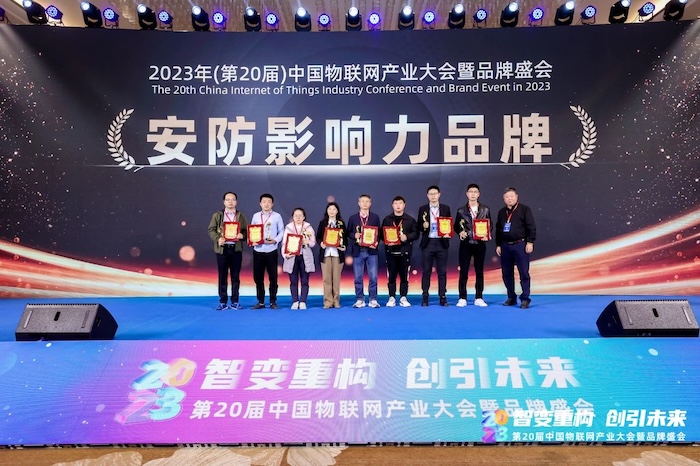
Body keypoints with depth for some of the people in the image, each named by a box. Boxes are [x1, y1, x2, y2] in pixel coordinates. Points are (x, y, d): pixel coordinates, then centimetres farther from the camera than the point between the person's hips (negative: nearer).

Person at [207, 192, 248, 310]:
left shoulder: (241, 216, 9)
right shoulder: (217, 215, 6)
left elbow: (246, 230, 8)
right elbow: (211, 230, 3)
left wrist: (242, 235, -14)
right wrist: (217, 239, -14)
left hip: (236, 249, 1)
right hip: (222, 249, -1)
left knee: (235, 276, 4)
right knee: (222, 276, 2)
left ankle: (235, 301, 12)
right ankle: (222, 302, 10)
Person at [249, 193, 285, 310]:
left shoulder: (277, 216, 1)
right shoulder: (256, 216, 8)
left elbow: (281, 232, 1)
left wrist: (275, 240, -14)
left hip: (271, 251, -2)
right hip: (258, 251, 2)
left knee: (273, 277, 2)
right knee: (258, 277, 6)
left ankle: (273, 302, 12)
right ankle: (260, 302, 17)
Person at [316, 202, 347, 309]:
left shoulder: (341, 223, 8)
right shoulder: (322, 223, 8)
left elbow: (345, 237, 7)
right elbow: (318, 237, 7)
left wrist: (344, 246, -10)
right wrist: (321, 243, -13)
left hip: (337, 253, 0)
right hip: (325, 253, 0)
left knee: (336, 278, 2)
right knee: (326, 278, -1)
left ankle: (336, 301, 9)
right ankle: (328, 301, 4)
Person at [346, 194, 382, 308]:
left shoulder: (375, 217, 8)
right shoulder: (353, 218, 9)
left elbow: (379, 233, 7)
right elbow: (348, 233, 9)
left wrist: (376, 242, -10)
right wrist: (354, 235, -11)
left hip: (371, 251, 0)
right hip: (358, 251, 1)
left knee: (373, 277, -1)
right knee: (358, 277, 4)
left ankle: (373, 300, 8)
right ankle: (360, 300, 13)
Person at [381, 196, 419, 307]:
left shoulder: (410, 219, 6)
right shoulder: (387, 219, 9)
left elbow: (415, 233, 2)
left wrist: (407, 237, -14)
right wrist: (386, 239, -12)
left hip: (405, 251, 0)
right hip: (391, 251, 0)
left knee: (404, 275, 2)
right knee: (391, 275, 2)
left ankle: (403, 298, 9)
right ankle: (392, 298, 9)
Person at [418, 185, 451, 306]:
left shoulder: (446, 208, 7)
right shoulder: (422, 209, 4)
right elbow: (418, 227, 5)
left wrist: (448, 233, -10)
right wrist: (423, 226, -16)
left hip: (442, 243, 1)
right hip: (428, 243, 0)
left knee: (442, 272, 4)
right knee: (426, 272, 3)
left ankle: (442, 297, 9)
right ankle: (425, 297, 8)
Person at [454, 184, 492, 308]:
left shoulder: (485, 210, 7)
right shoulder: (461, 210, 5)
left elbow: (490, 225, 8)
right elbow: (456, 226, 6)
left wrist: (487, 235, -10)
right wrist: (460, 232, -14)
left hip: (480, 243, 1)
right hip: (465, 243, -1)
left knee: (479, 271, 5)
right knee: (463, 271, 0)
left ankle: (478, 298, 12)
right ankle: (462, 298, 6)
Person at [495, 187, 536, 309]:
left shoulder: (524, 209, -1)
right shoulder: (501, 212, 14)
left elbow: (531, 227, -5)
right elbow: (498, 230, 17)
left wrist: (530, 242, -12)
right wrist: (498, 245, 13)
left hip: (520, 245, -5)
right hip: (505, 246, 5)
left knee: (524, 273, -3)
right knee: (507, 273, 7)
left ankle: (525, 298, 4)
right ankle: (511, 298, 17)